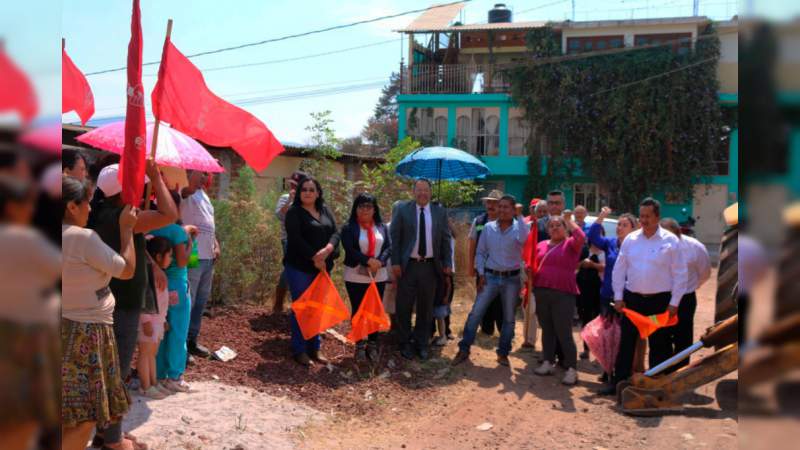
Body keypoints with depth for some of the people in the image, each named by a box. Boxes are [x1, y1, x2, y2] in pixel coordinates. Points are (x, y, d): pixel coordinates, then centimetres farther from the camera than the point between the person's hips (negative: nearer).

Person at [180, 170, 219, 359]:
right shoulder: (186, 191, -8)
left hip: (207, 257, 9)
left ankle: (192, 340, 28)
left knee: (200, 302, 16)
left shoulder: (203, 194, 19)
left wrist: (216, 245, 11)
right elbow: (191, 183, -34)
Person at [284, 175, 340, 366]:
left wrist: (327, 250, -16)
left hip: (322, 267, 5)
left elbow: (335, 233, 4)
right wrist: (314, 258, -17)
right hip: (300, 266, -5)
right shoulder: (294, 212, -4)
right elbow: (295, 238, -15)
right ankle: (299, 350, 9)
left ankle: (315, 347, 22)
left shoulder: (325, 211, 12)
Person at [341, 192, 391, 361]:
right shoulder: (348, 228, -5)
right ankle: (359, 345, 17)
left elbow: (389, 246, -2)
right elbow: (349, 249, -16)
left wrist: (380, 261, -20)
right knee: (358, 311, 6)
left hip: (378, 276, 3)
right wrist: (368, 261, -25)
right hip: (355, 276, -3)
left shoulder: (382, 227, 8)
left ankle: (372, 345, 20)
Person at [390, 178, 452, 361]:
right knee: (404, 306, 7)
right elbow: (394, 237, -2)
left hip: (430, 266, 2)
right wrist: (395, 262, -8)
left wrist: (447, 263, 2)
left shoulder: (440, 211, 6)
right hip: (407, 265, -2)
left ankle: (422, 343, 24)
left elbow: (446, 239, 8)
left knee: (426, 307, 11)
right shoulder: (402, 209, -1)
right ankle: (405, 343, 22)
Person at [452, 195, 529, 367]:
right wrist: (481, 274, -1)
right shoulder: (488, 227, 3)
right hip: (490, 276, 1)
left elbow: (524, 240, -27)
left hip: (512, 278, -1)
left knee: (509, 318, 9)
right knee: (475, 313, -3)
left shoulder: (518, 227, -3)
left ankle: (503, 352, 23)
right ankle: (464, 349, 6)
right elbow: (481, 252, 7)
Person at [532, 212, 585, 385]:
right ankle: (548, 363, 25)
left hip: (563, 294, -5)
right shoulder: (541, 245, 13)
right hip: (541, 293, 5)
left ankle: (571, 369, 4)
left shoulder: (571, 244, 0)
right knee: (547, 330, 14)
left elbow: (581, 237, -22)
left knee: (564, 333, -4)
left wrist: (569, 219, -12)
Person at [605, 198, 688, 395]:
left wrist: (674, 302, -7)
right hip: (632, 298, 2)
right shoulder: (630, 239, 3)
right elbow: (619, 270, 6)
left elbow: (680, 274, -4)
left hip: (659, 300, -2)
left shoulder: (670, 241, -5)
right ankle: (619, 382, 16)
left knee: (658, 345, 9)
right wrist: (618, 297, 1)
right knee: (626, 342, 7)